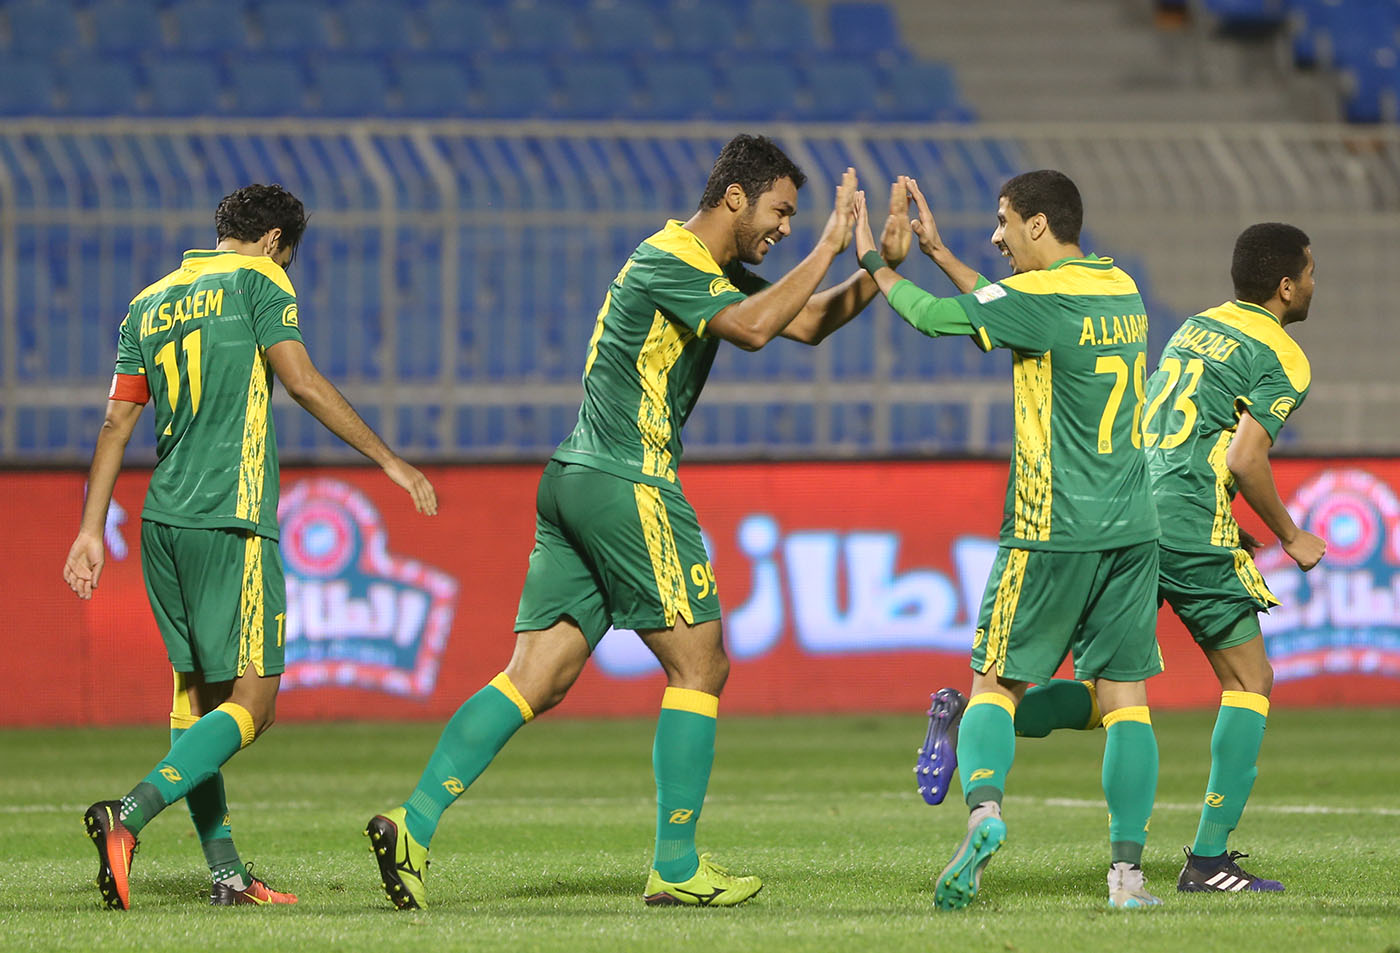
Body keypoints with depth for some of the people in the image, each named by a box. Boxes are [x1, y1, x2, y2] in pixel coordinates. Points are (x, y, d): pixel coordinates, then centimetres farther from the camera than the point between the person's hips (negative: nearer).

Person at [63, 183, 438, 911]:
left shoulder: (149, 304, 17)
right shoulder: (256, 280, 0)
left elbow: (116, 422, 14)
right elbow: (302, 383, -9)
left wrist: (92, 530, 14)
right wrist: (389, 460, -4)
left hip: (162, 522, 7)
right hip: (231, 522, -7)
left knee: (196, 695, 12)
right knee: (250, 702, -7)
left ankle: (226, 872, 9)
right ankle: (127, 819, -25)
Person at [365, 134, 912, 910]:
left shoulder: (714, 270, 19)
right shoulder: (668, 264, -12)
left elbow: (804, 322, 24)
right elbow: (752, 328, -28)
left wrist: (880, 267, 11)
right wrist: (829, 248, -21)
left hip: (574, 486, 10)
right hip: (627, 486, -10)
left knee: (536, 679, 3)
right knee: (699, 666, -2)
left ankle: (413, 823, -7)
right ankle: (675, 865, 1)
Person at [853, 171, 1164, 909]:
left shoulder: (1043, 294, -11)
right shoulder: (1121, 289, 12)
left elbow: (936, 318, -11)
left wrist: (874, 261, 4)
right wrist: (939, 253, 27)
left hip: (1053, 532, -5)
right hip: (1132, 529, 6)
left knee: (996, 682, 5)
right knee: (1125, 695, 4)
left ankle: (983, 808, -19)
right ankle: (1128, 870, -2)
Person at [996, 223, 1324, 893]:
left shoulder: (1194, 329, 20)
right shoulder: (1282, 358, -5)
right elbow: (1246, 459, -15)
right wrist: (1291, 538, 0)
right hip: (1193, 533, -7)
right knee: (1249, 683, 5)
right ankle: (1209, 859, 0)